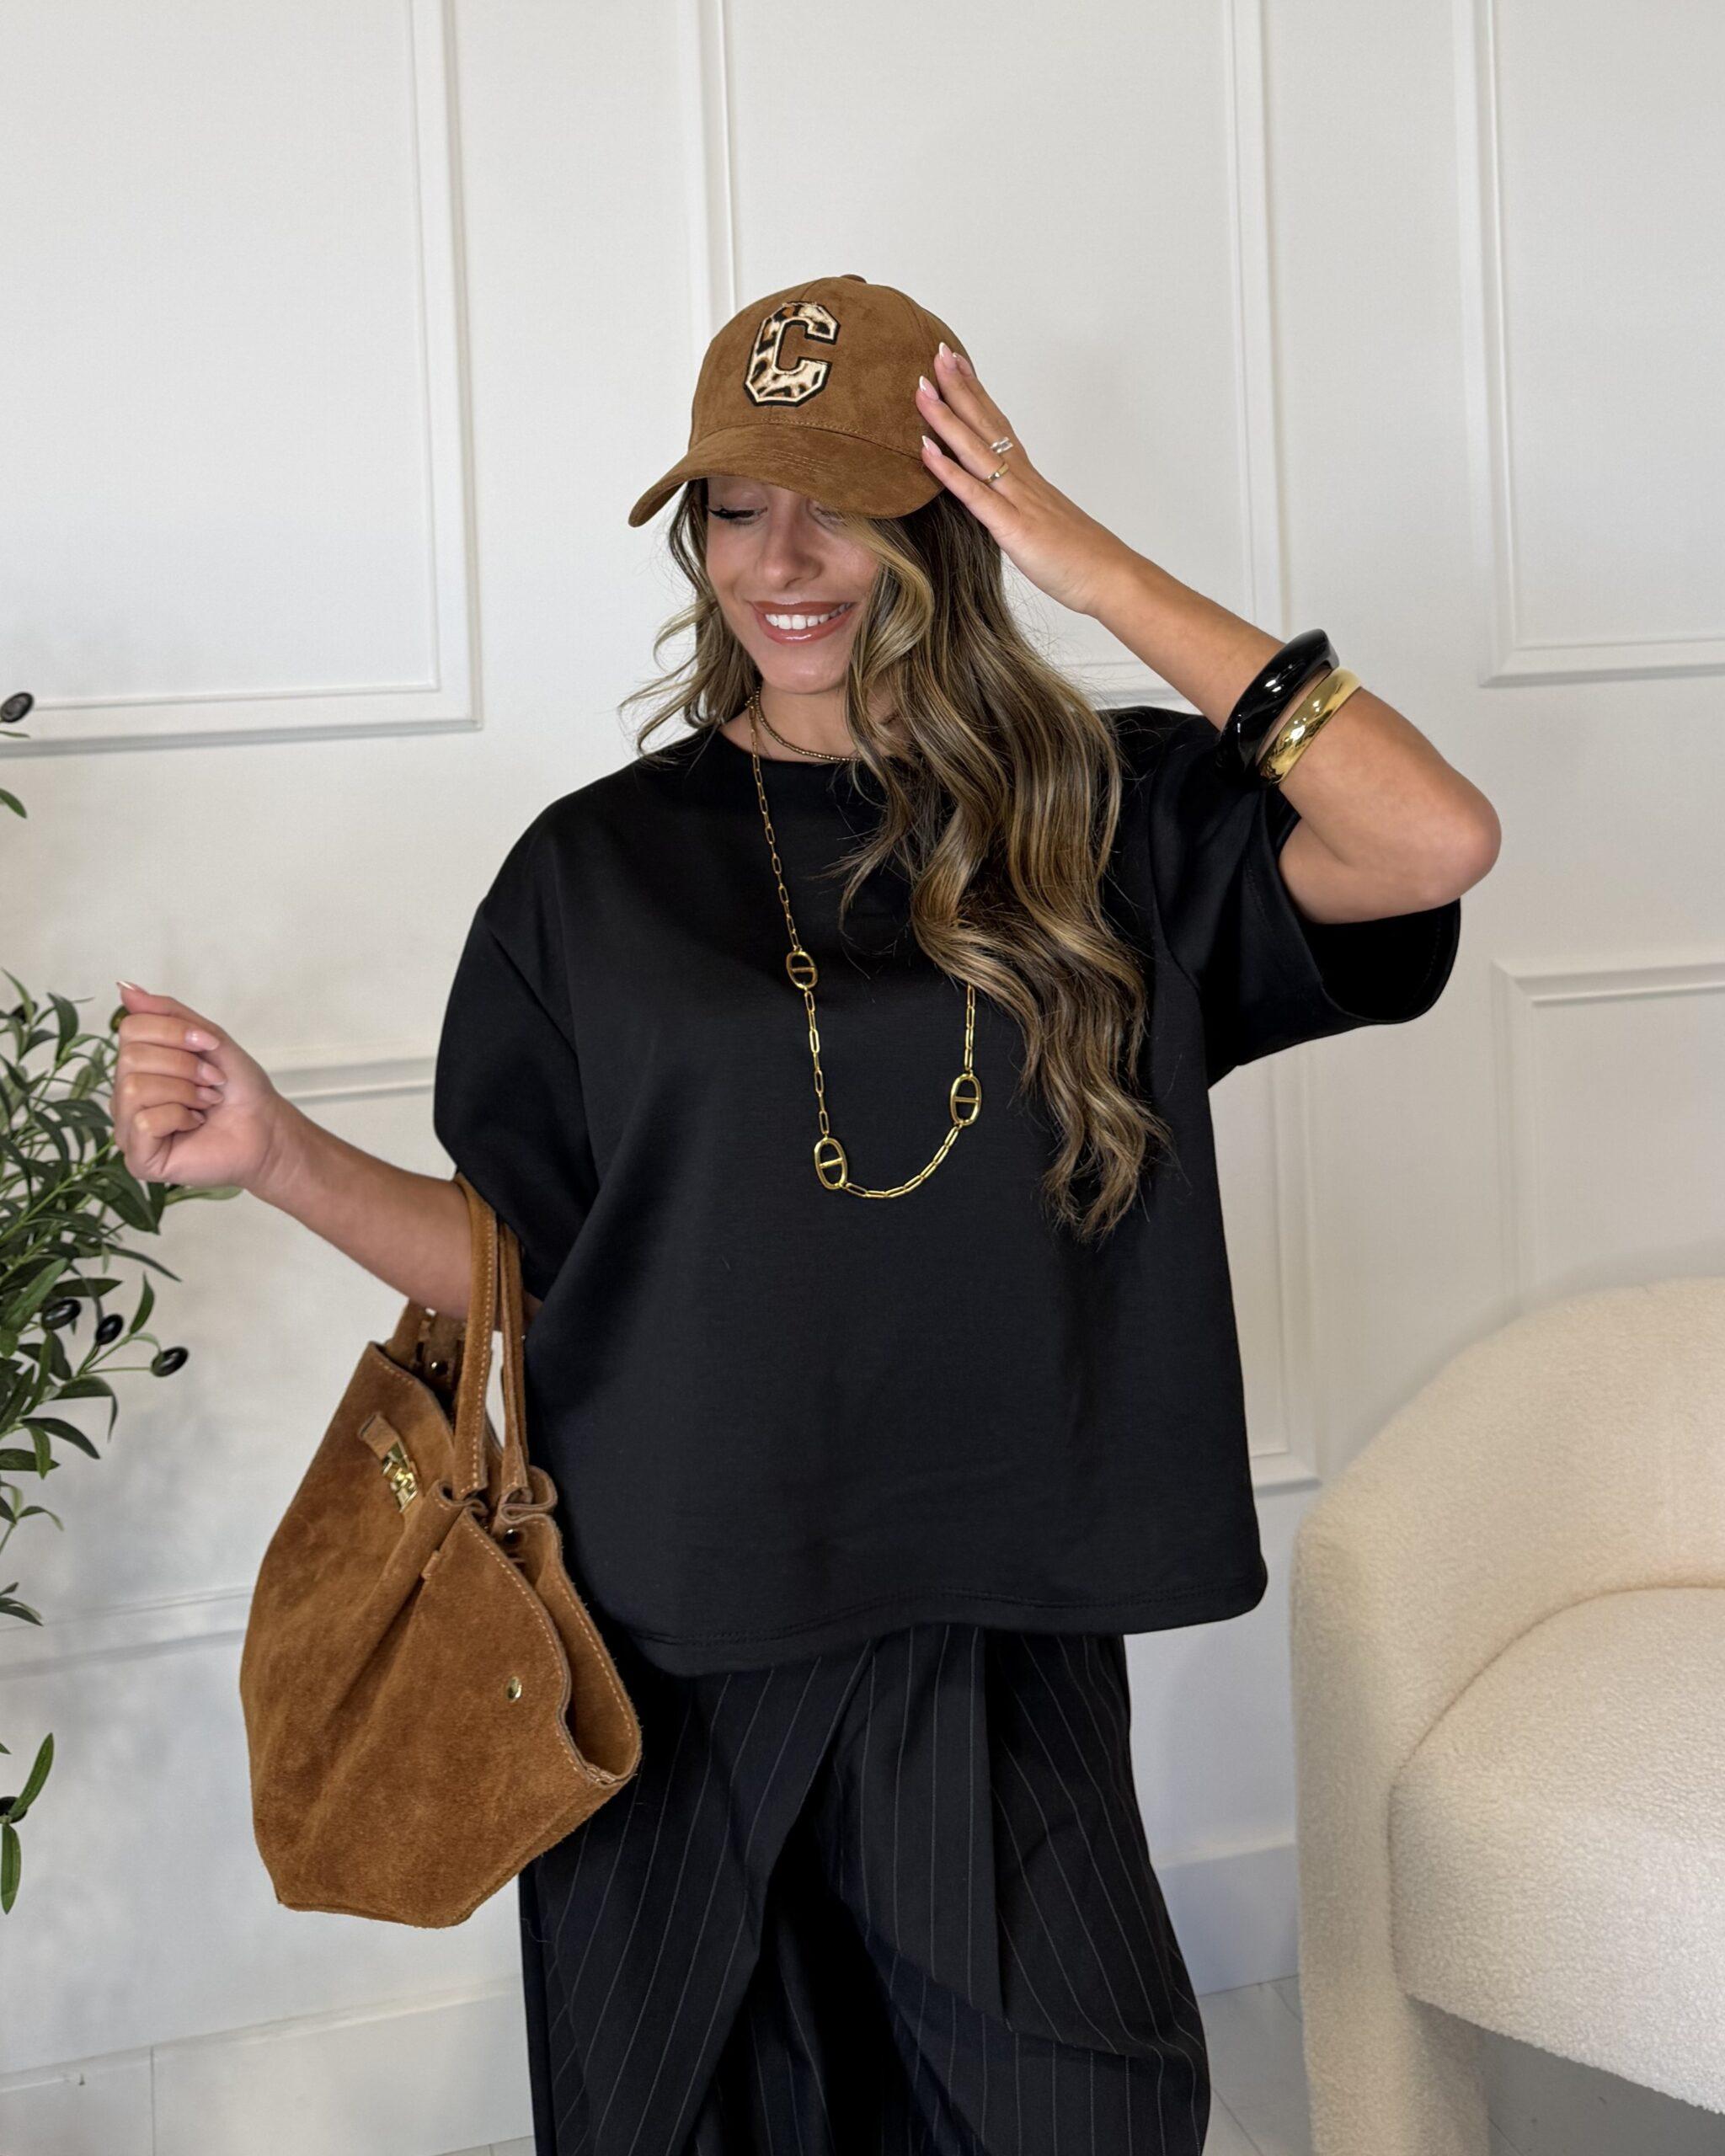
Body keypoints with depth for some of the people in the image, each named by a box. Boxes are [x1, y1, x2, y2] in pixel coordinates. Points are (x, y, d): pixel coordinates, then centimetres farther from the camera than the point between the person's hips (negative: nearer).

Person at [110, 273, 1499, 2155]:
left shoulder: (1102, 821, 1)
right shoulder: (599, 866, 2)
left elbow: (1435, 845, -15)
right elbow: (523, 1261, 6)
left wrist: (1098, 571, -13)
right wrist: (282, 1157, -11)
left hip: (994, 1638, 0)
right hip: (671, 1640, 1)